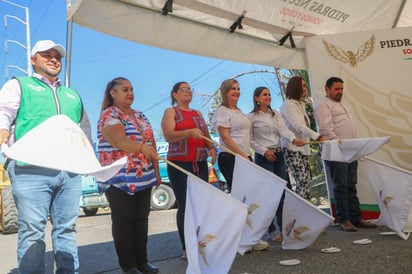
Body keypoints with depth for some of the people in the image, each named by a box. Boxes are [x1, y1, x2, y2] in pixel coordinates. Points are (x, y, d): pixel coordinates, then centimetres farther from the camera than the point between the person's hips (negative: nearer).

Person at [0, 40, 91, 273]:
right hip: (31, 169, -4)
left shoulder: (73, 95, 28)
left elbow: (85, 128, 27)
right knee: (32, 230, -3)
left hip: (70, 170, 4)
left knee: (67, 228, 7)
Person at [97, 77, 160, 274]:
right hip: (120, 179, -6)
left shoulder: (140, 116, 16)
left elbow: (151, 143, 16)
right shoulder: (109, 115, -6)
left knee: (141, 219, 10)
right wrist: (142, 148, -39)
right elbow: (118, 140, -24)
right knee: (123, 221, 2)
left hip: (143, 178, 7)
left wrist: (156, 171, 11)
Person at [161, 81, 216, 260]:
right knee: (185, 205, -5)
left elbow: (206, 134, 22)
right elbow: (168, 136, -13)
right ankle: (187, 248, 3)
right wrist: (189, 133, -28)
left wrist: (211, 148, 2)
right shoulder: (171, 112, 1)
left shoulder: (197, 113, 19)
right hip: (179, 164, -5)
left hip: (200, 163, 6)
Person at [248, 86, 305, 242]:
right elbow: (251, 140, -6)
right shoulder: (252, 117, -3)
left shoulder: (276, 114, 13)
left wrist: (293, 139, -21)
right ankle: (271, 230, 7)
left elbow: (283, 130, -3)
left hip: (279, 155, 6)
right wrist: (264, 151, -14)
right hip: (263, 157, -6)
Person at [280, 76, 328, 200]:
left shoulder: (301, 104, 17)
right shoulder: (288, 105, -10)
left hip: (303, 148, 8)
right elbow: (298, 126, -22)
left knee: (306, 180, 3)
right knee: (303, 181, -16)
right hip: (292, 148, -8)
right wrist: (318, 137, -32)